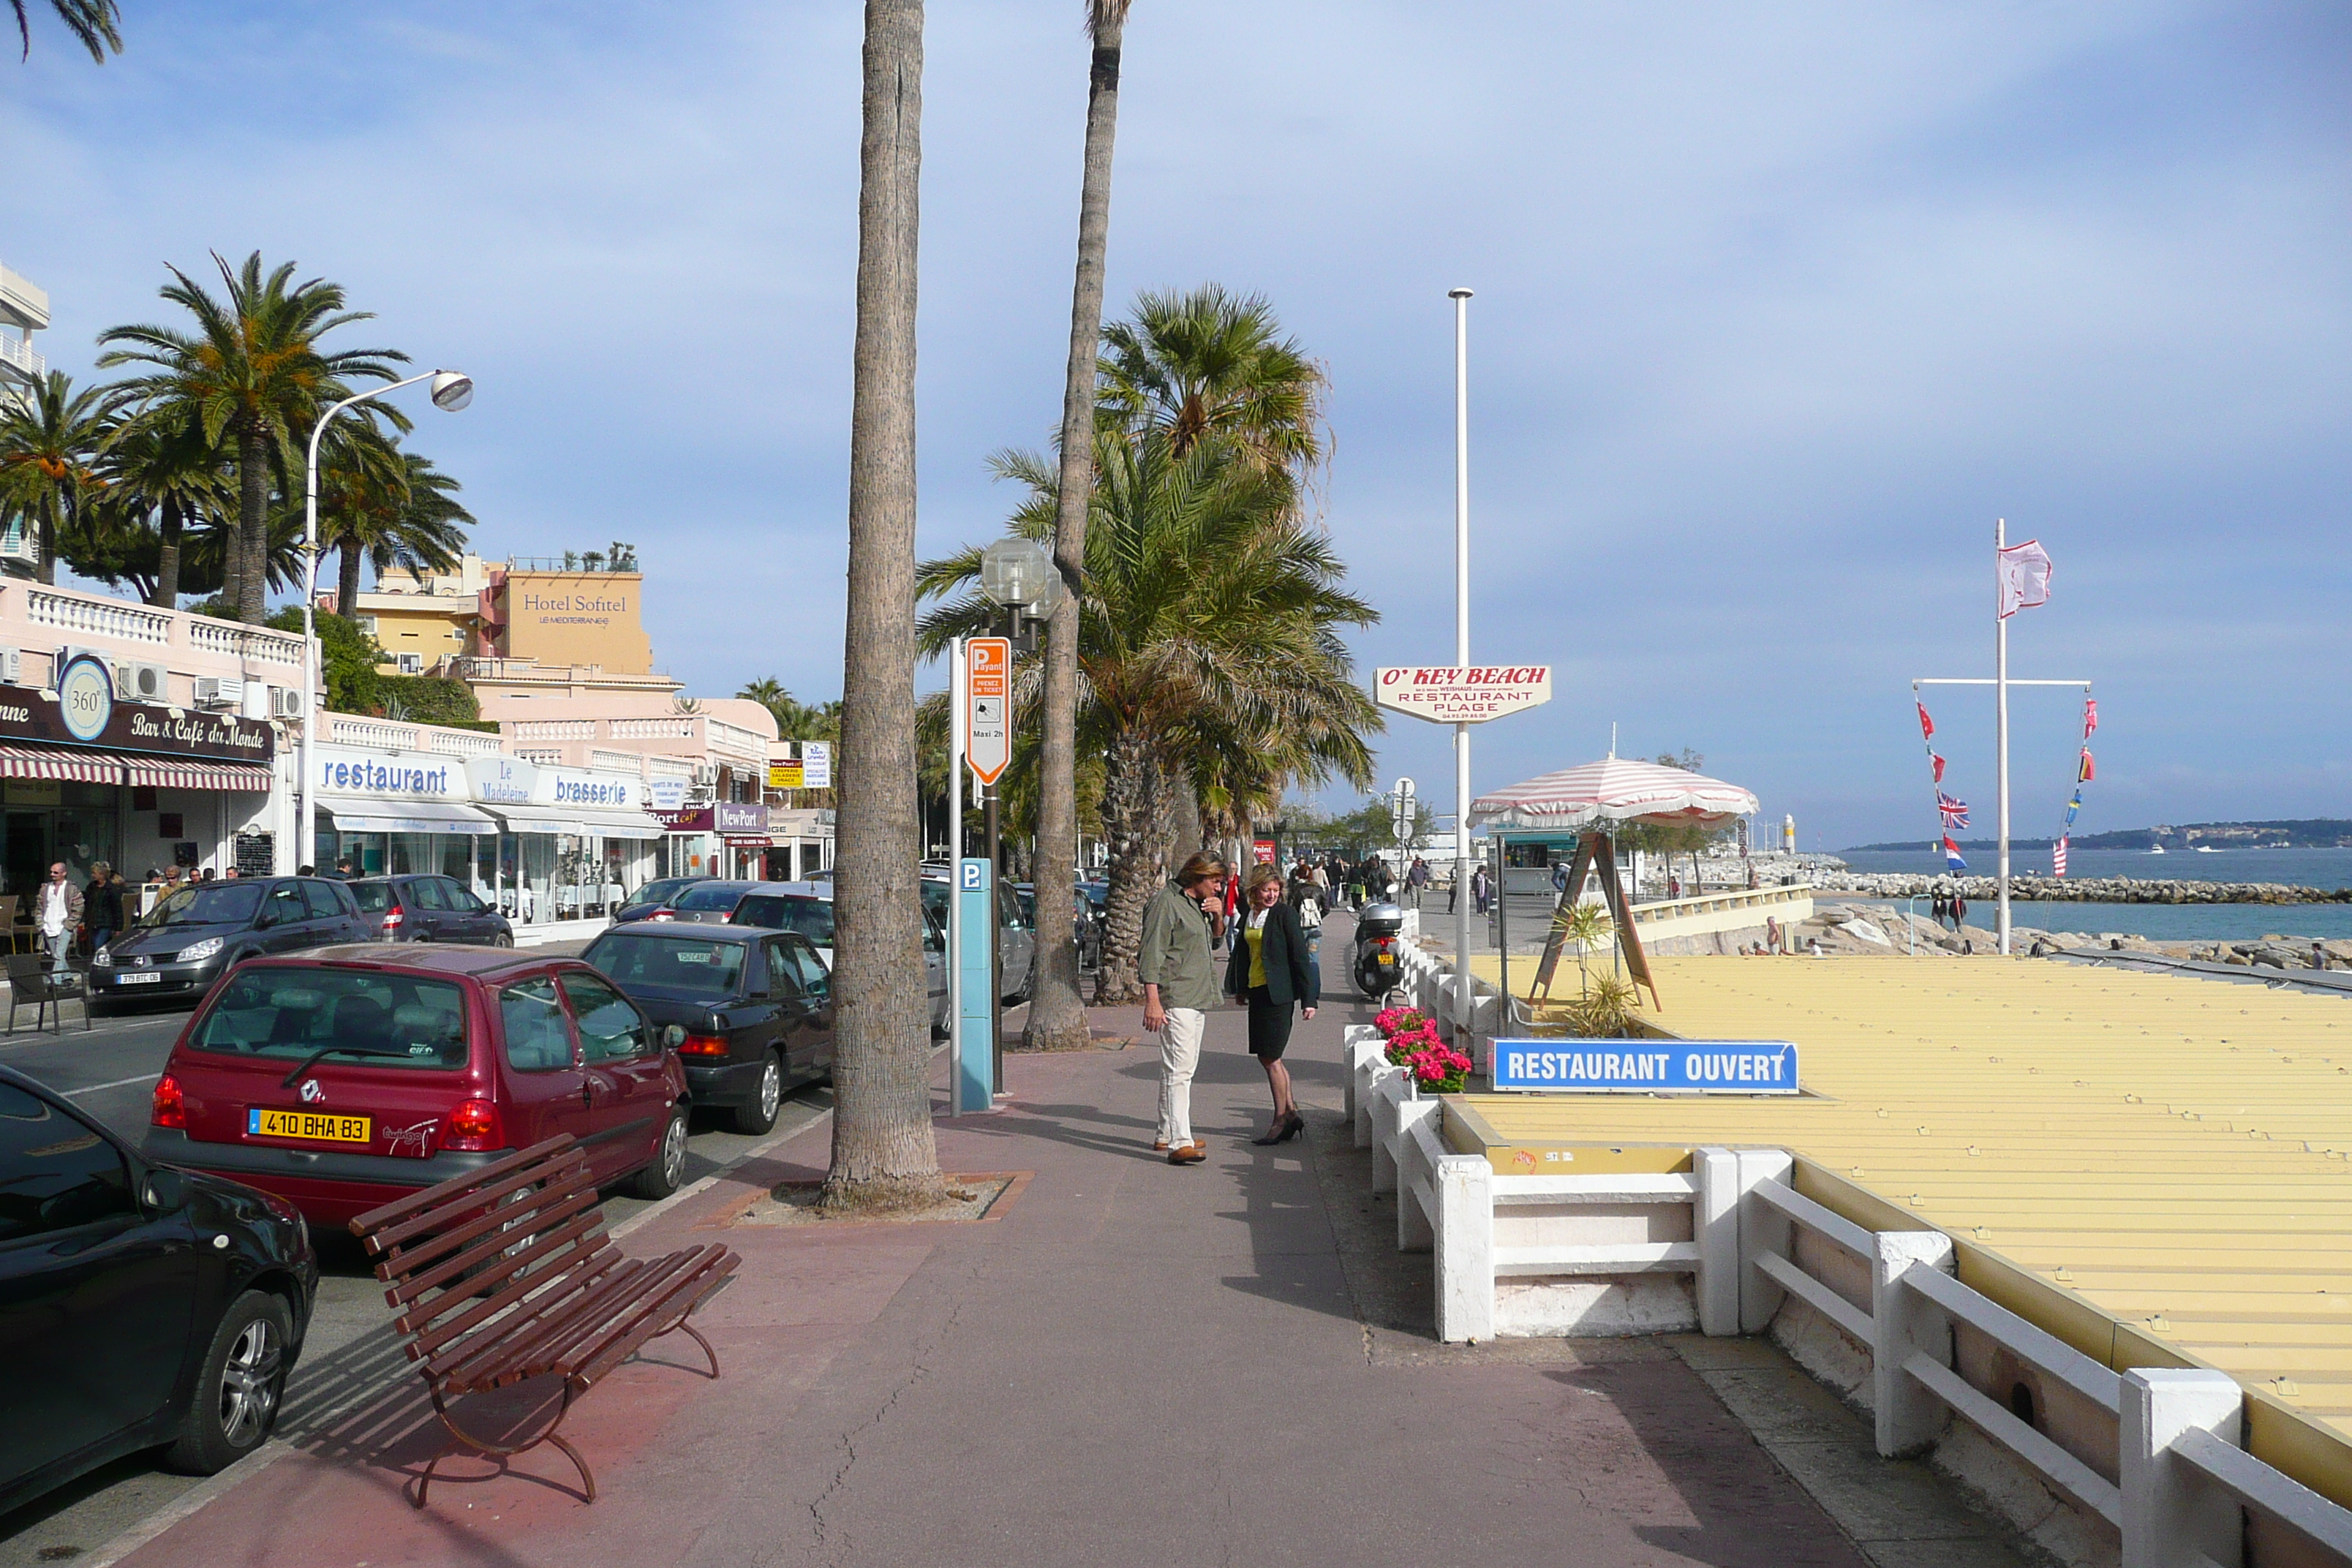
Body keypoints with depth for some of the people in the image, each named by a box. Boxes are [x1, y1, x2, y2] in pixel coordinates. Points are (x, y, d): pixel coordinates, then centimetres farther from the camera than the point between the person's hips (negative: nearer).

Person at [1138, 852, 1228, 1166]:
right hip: (1175, 999, -10)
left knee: (1181, 1068, 14)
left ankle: (1167, 1134, 23)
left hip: (1196, 999, 10)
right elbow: (1152, 954, -15)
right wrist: (1152, 1000, -21)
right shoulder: (1165, 902, -10)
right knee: (1178, 1069, -15)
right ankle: (1180, 1143, -21)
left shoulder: (1195, 904, 19)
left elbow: (1213, 943, 31)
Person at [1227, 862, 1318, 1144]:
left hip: (1278, 993, -7)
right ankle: (1292, 1113, 23)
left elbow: (1300, 956, -10)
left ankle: (1281, 1119, 9)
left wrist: (1308, 998, -12)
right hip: (1257, 991, 7)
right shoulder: (1248, 915, 10)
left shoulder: (1285, 914, -10)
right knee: (1266, 1057, 11)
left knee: (1271, 1058, -3)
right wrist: (1239, 989, 26)